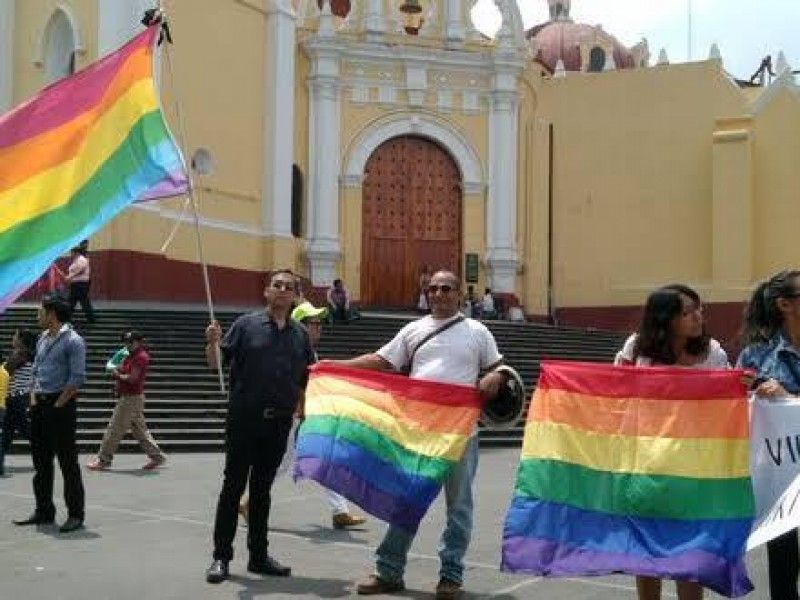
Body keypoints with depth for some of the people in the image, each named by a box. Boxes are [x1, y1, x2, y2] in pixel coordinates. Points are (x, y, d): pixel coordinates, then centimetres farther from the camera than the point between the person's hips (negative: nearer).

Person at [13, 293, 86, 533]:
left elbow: (77, 378, -15)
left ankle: (75, 515, 2)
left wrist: (58, 405, -14)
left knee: (67, 461, -4)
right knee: (41, 461, 12)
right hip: (40, 406, 8)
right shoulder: (43, 339, 15)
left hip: (61, 406, -8)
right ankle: (44, 511, 22)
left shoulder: (73, 341, -11)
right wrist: (34, 398, 8)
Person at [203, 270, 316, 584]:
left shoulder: (300, 334, 9)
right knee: (233, 487, 2)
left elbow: (305, 381, 12)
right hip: (244, 419, -3)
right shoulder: (246, 324, 0)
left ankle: (258, 555, 21)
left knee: (262, 488, 12)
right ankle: (221, 556, 9)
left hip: (279, 423, 3)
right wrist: (213, 342, -25)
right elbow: (217, 363, -5)